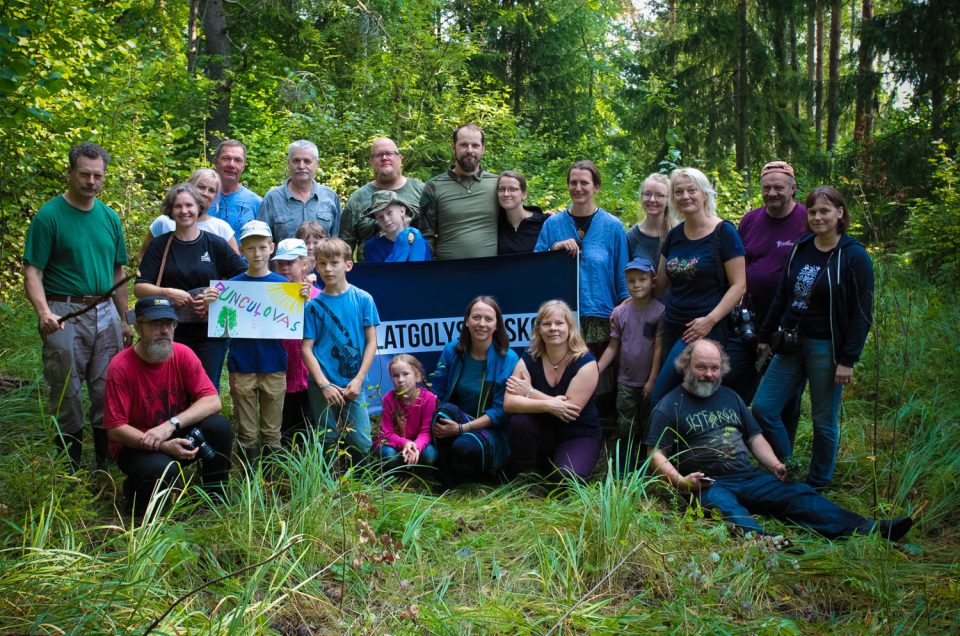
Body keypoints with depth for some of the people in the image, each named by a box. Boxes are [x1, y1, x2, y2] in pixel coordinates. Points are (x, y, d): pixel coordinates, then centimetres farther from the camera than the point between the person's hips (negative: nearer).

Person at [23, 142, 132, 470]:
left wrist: (124, 320, 14)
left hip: (106, 313, 5)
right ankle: (70, 469, 14)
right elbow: (32, 271, -11)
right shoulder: (49, 215, -6)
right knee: (67, 394, 3)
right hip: (65, 315, -5)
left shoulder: (110, 217, 10)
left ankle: (108, 463, 21)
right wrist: (44, 313, -26)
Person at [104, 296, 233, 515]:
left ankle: (214, 496, -3)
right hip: (135, 444, -4)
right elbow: (115, 429, -18)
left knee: (219, 425, -23)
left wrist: (172, 424, -29)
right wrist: (163, 446, -30)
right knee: (162, 469, -35)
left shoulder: (183, 354, -9)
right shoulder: (120, 367, -18)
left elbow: (212, 401, -14)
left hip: (177, 437, 4)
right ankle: (135, 489, 3)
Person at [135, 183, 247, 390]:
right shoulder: (160, 245, 4)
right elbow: (139, 288, 0)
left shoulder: (215, 244, 2)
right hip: (172, 334, 1)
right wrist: (167, 292, -17)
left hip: (211, 334, 0)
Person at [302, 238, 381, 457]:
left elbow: (371, 342, 1)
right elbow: (307, 348, -1)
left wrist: (359, 380, -8)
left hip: (353, 384, 0)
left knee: (361, 444, -2)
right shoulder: (313, 305, 1)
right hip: (322, 384, 0)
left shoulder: (363, 299, 1)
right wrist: (324, 384, -11)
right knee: (328, 442, 5)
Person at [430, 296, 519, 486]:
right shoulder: (452, 351, 0)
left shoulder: (508, 359, -9)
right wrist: (436, 420, -19)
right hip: (455, 420, 3)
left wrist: (463, 428, -22)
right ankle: (446, 482, -16)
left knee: (466, 446, -36)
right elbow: (437, 393, 2)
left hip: (491, 430, -3)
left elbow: (501, 410, -12)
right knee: (446, 410, -32)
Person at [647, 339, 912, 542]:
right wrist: (680, 481, -20)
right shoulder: (669, 406, 2)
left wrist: (774, 464, 5)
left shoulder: (729, 397, 21)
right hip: (709, 484, -5)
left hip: (748, 477, 6)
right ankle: (760, 539, -67)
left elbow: (755, 437, 24)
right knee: (723, 504, -38)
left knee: (798, 493, -16)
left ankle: (865, 529, -30)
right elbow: (656, 455, -3)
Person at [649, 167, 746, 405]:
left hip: (704, 329, -6)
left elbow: (739, 285, -9)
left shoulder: (723, 232, -5)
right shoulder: (674, 235, 12)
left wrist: (710, 319, -17)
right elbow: (660, 283, 21)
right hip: (672, 326, 6)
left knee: (659, 399, -13)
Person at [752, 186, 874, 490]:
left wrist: (848, 360, -14)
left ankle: (817, 486, 24)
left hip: (826, 349, -6)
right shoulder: (800, 248, 7)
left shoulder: (854, 257, -9)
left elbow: (862, 314, -10)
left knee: (823, 421, 6)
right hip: (792, 343, 6)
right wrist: (766, 336, 15)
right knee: (762, 408, 2)